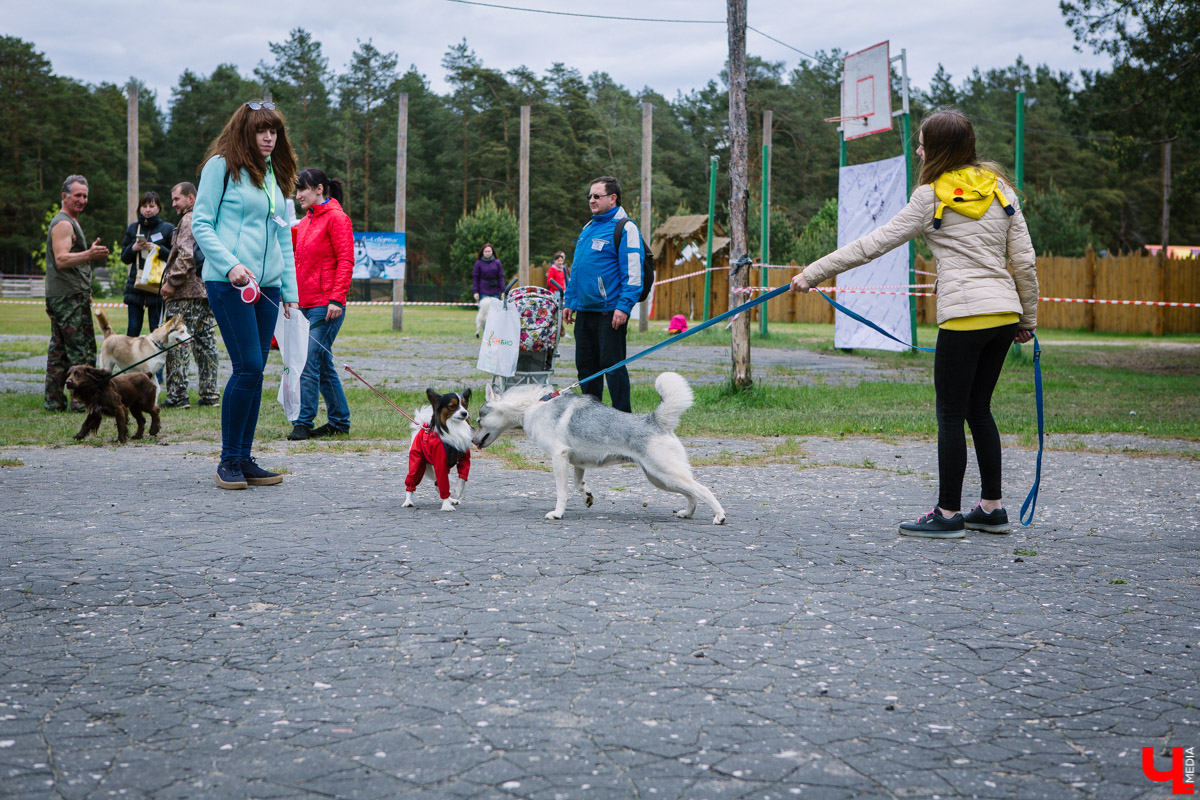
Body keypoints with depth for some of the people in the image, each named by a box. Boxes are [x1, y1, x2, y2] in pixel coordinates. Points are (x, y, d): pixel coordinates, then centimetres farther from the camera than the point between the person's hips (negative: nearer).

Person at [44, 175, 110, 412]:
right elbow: (61, 259, -24)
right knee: (82, 351, -11)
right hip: (69, 297, -11)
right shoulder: (63, 223, -11)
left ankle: (53, 401, 12)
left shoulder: (69, 222, 22)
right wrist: (90, 254, -38)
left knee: (59, 350, 10)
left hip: (61, 297, 11)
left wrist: (85, 291, 30)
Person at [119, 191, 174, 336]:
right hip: (135, 284, 3)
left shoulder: (168, 228, 2)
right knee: (133, 328, 3)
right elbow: (124, 257, 14)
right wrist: (133, 248, -6)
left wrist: (158, 249, -17)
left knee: (156, 328, -4)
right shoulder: (133, 228, 12)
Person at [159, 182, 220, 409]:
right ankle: (210, 394, 9)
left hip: (186, 292, -9)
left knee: (177, 344, -6)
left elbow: (186, 255, -20)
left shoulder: (190, 219, -9)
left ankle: (177, 395, -8)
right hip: (208, 290, 9)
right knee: (206, 343, 9)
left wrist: (171, 281, -15)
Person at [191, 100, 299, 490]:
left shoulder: (276, 174, 19)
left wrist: (289, 288, 16)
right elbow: (200, 223, -4)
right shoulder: (221, 165, 0)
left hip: (267, 284, 6)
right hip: (229, 282, -6)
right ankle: (228, 461, -1)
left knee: (254, 372, 5)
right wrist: (230, 264, -17)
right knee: (248, 368, -12)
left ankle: (244, 459, 12)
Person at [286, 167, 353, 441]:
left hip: (325, 306, -9)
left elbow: (346, 260, -14)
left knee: (309, 362, -11)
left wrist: (336, 298, -20)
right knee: (323, 363, 12)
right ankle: (339, 421, 19)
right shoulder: (307, 220, 18)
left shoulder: (336, 218, -7)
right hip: (306, 303, 9)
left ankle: (303, 423, -8)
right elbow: (296, 250, 27)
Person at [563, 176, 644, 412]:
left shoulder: (625, 228, -7)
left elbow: (633, 272, -14)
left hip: (610, 311, -8)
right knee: (585, 365, 10)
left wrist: (623, 306, -20)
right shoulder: (588, 228, 18)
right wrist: (569, 301, 18)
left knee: (613, 364, -5)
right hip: (584, 310, 8)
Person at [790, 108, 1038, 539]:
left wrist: (812, 273, 0)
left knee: (951, 414, 1)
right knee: (979, 409, 15)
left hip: (964, 315, -7)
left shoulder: (931, 197, -4)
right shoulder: (999, 188, 12)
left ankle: (948, 513, 5)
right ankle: (992, 507, 18)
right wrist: (1028, 318, 20)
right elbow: (1024, 260, 11)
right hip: (1005, 312, 7)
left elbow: (872, 244, -5)